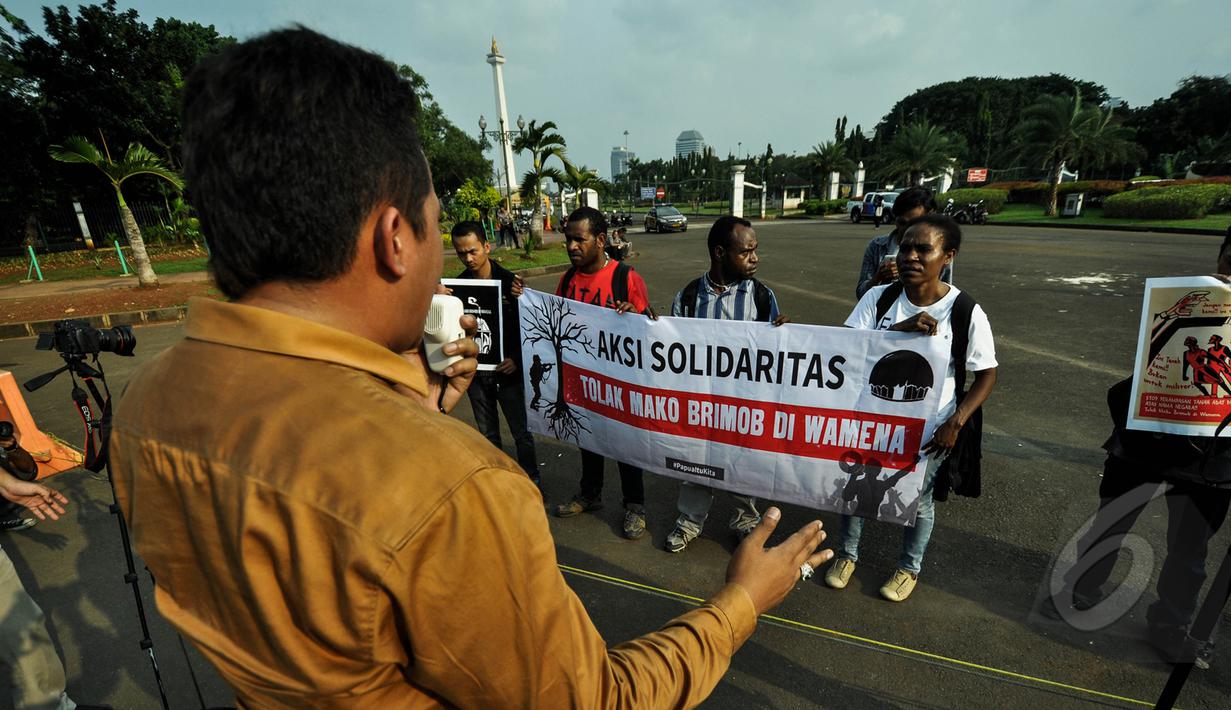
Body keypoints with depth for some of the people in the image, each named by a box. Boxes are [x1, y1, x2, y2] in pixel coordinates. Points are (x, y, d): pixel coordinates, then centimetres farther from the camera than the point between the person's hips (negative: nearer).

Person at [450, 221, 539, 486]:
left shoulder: (510, 281, -9)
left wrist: (517, 359, -17)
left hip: (508, 370, -3)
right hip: (475, 371, 3)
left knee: (522, 433, 8)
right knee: (488, 435, 17)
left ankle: (531, 479, 28)